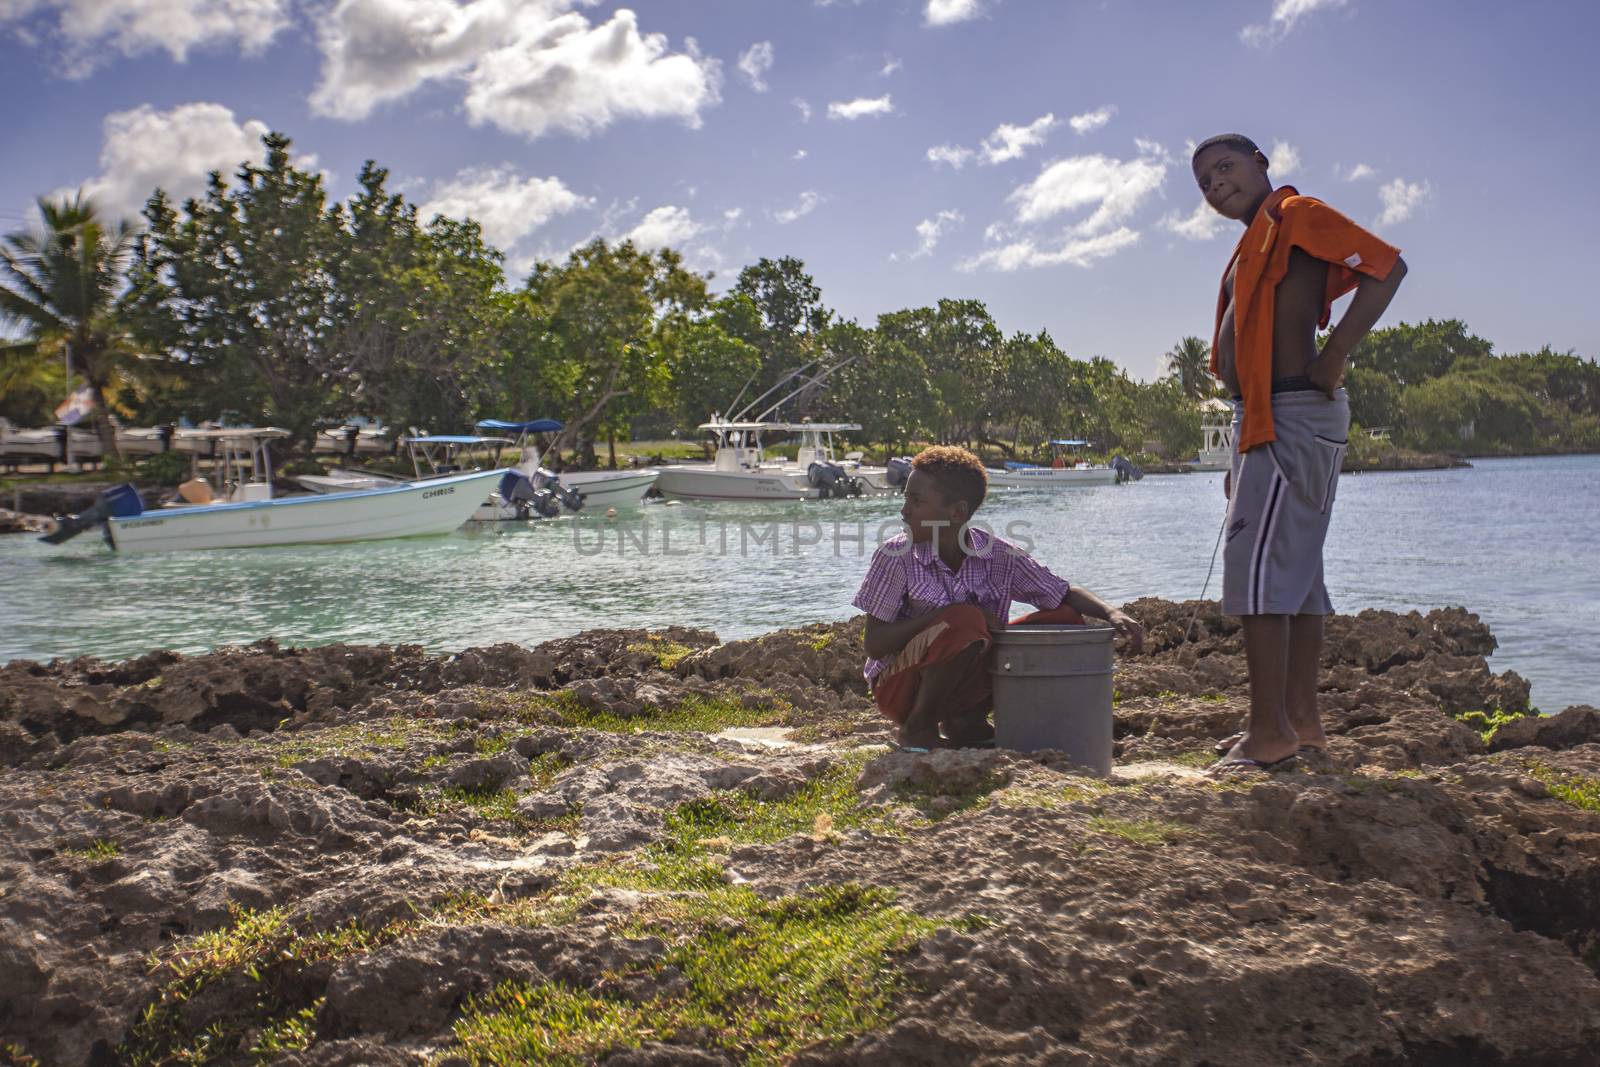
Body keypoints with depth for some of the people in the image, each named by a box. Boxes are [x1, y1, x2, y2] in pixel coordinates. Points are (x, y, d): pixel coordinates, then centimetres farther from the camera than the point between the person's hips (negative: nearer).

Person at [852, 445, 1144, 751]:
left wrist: (1111, 613, -17)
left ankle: (967, 719, 1)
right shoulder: (895, 557, -15)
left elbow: (1064, 594, 3)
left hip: (967, 687, 5)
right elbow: (874, 644, -16)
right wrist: (947, 614, -26)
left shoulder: (999, 555, -7)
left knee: (1066, 620, -3)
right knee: (965, 622, -33)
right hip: (901, 686, -5)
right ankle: (918, 726, -10)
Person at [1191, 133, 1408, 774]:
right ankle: (1301, 720, 16)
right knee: (1295, 570, 10)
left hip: (1293, 418, -10)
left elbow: (1386, 266, -16)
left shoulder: (1295, 214, -4)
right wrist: (1241, 457, 21)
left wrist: (1334, 358, -21)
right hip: (1265, 422, 10)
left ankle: (1269, 732, -13)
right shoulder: (1253, 244, 23)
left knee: (1257, 561, -14)